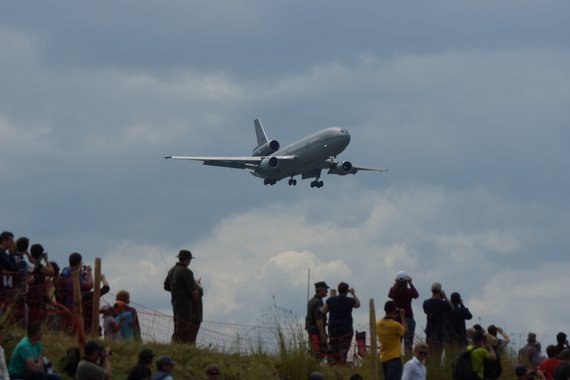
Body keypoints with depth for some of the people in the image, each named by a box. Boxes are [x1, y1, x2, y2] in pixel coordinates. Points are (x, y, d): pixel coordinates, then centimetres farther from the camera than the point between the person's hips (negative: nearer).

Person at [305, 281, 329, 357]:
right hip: (317, 330, -10)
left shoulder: (311, 301, 16)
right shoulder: (318, 303, -17)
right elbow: (319, 319, -24)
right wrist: (322, 333, -26)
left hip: (310, 329, 10)